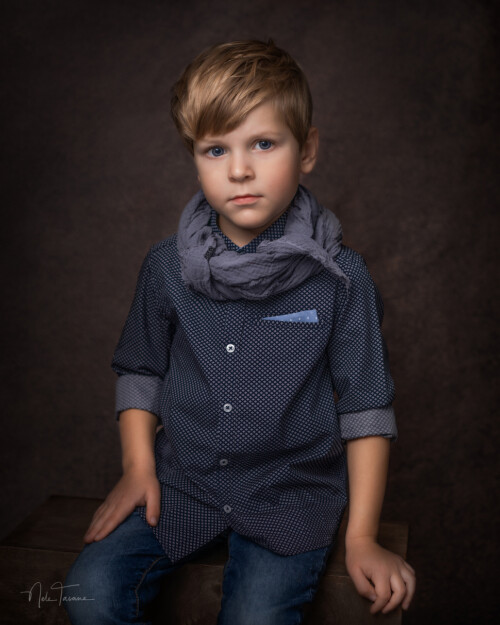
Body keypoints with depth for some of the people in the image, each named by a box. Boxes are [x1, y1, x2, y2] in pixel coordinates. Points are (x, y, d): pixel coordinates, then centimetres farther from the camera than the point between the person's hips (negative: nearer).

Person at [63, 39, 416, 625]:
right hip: (181, 481, 3)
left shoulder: (340, 276, -9)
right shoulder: (167, 266, -2)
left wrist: (362, 536, -7)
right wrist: (138, 467, -1)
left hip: (290, 494, -2)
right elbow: (140, 369, 11)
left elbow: (365, 405, -5)